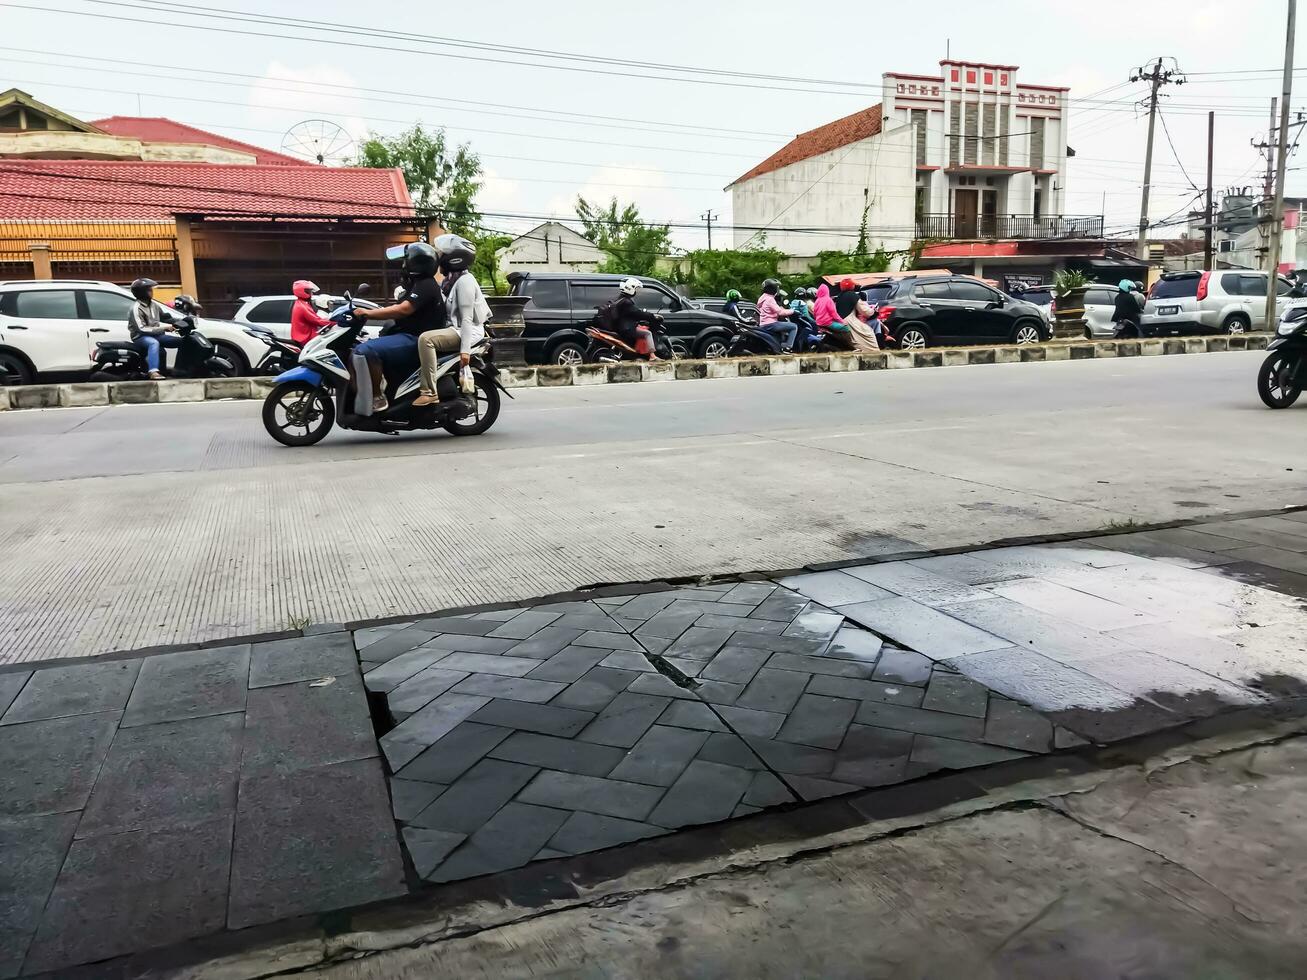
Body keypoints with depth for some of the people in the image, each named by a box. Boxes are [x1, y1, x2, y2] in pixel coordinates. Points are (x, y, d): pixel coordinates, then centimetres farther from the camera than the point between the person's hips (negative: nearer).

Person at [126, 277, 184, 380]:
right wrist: (163, 328, -26)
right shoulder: (136, 309, -15)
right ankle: (154, 372, -59)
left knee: (181, 341, 0)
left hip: (156, 335, 8)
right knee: (154, 343, -41)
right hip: (141, 337, -8)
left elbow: (164, 316, 19)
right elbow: (141, 329, -22)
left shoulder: (153, 305, 9)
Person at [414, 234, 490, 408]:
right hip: (456, 327, 11)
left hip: (468, 331, -11)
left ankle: (430, 393, -31)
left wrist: (465, 349, -27)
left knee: (426, 339, -30)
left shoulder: (464, 281, -14)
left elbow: (467, 318, -21)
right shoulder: (451, 280, 16)